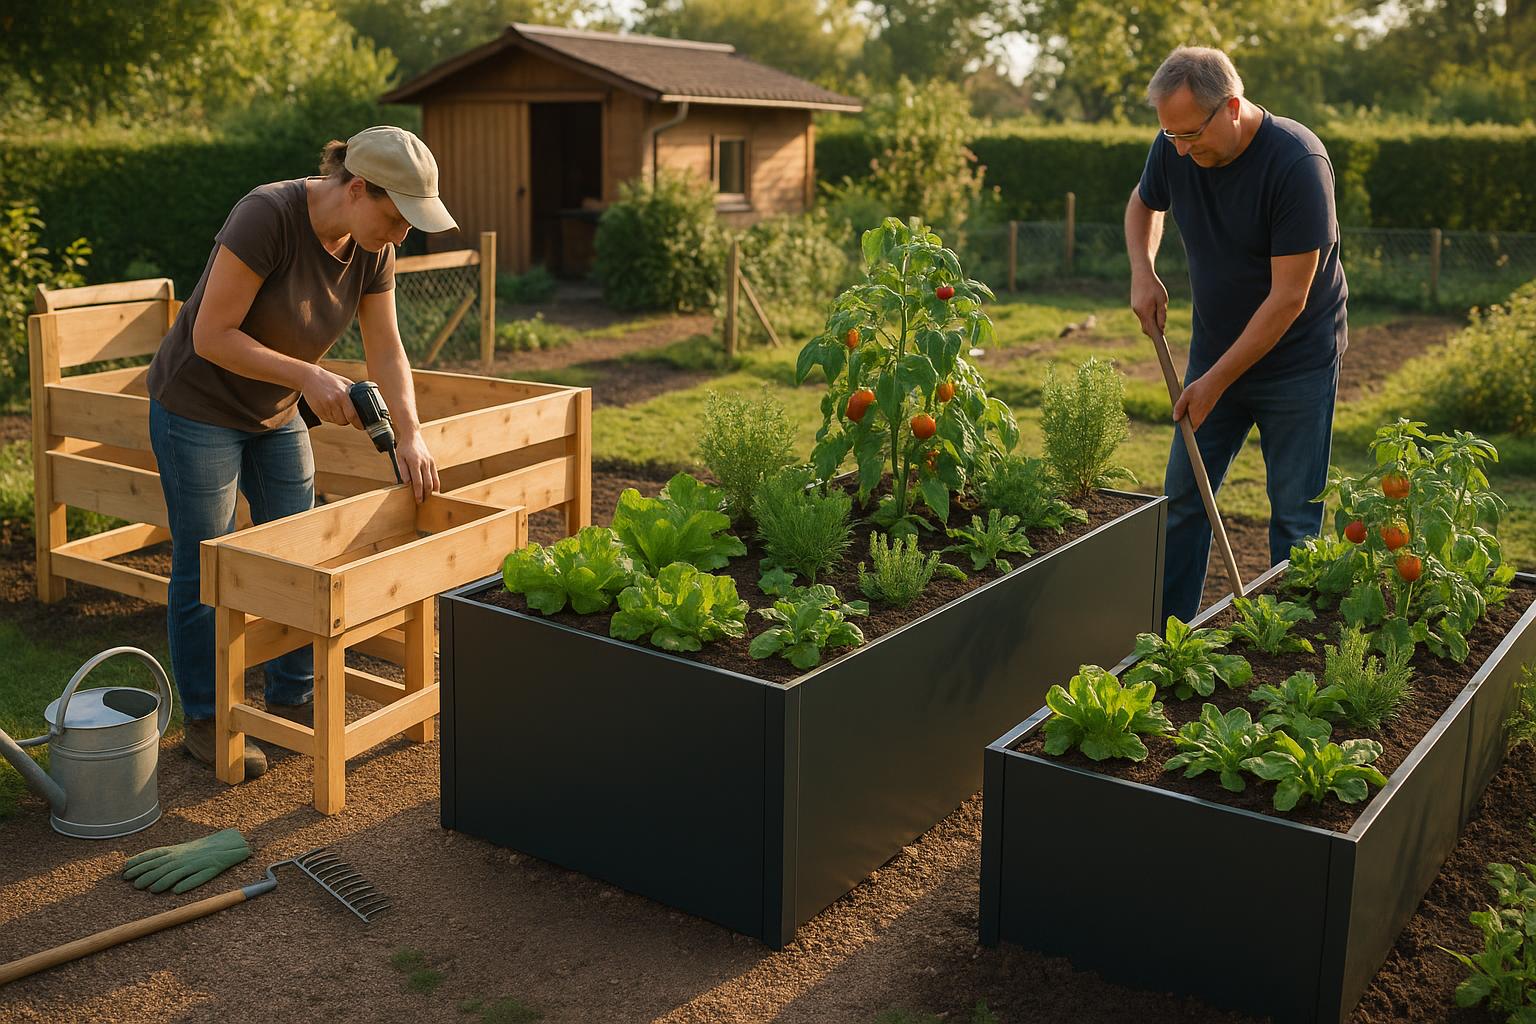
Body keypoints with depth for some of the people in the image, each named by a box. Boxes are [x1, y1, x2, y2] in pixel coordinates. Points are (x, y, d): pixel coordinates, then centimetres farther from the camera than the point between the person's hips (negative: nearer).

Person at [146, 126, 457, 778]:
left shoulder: (372, 248, -8)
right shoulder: (267, 216, -29)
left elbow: (386, 350, -1)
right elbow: (212, 337, -27)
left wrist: (411, 437, -9)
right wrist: (309, 375, -28)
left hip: (274, 414, 7)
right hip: (198, 407, -7)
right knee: (204, 570, 2)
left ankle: (291, 699, 25)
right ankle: (203, 721, 16)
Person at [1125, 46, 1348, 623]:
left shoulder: (1298, 163, -25)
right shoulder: (1175, 149, -8)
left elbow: (1288, 298, -24)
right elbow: (1143, 204, 17)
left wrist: (1216, 381, -20)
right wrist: (1141, 270, -2)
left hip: (1296, 363, -5)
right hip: (1214, 351, 5)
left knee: (1294, 516, 1)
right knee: (1182, 500, 7)